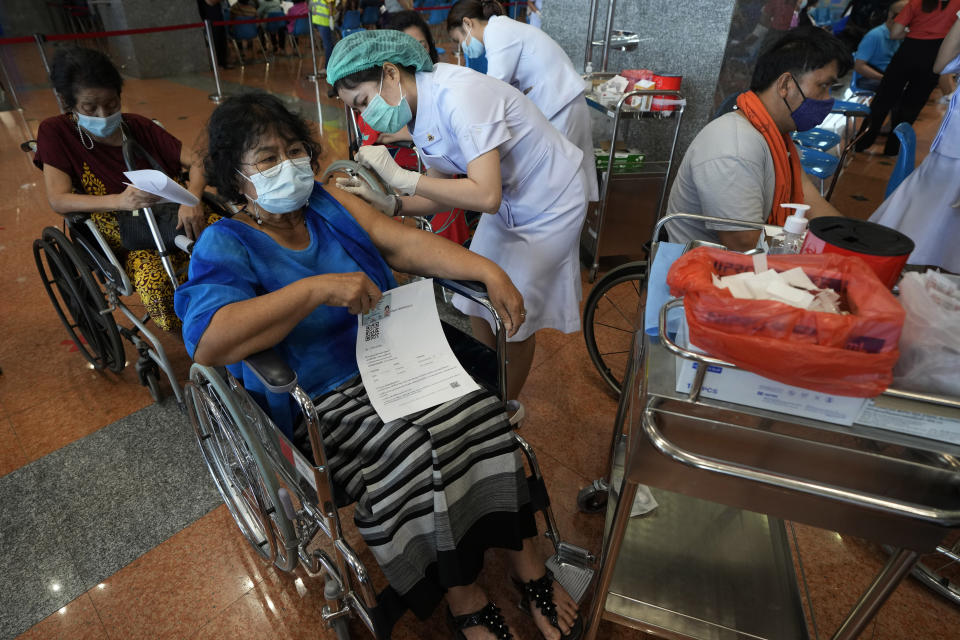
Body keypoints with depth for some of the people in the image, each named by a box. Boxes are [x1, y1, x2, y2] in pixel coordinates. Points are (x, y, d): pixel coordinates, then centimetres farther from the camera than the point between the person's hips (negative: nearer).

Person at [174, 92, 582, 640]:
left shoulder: (329, 204, 10)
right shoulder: (226, 246, -5)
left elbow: (405, 243, 1)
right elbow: (207, 343, -22)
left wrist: (488, 270, -13)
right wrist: (318, 289, -29)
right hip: (321, 404, -4)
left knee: (480, 413, -18)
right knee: (410, 454, -27)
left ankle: (529, 564, -1)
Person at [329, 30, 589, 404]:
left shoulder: (458, 95, -30)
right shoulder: (420, 111, -3)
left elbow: (486, 196, -37)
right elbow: (447, 194, -2)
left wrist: (400, 176, -31)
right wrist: (390, 204, -19)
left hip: (549, 205, -8)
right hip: (508, 204, 8)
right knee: (478, 304, 12)